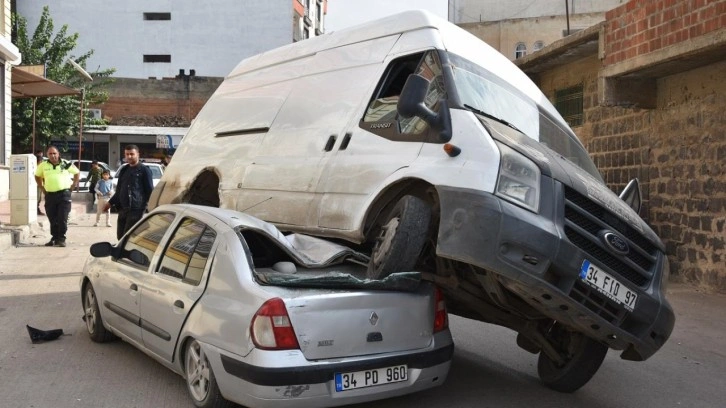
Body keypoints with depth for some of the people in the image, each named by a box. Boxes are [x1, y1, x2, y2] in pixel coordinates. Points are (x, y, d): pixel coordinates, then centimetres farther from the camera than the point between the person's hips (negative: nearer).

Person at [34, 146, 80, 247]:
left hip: (64, 194, -3)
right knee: (52, 219, 9)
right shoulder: (43, 166, 7)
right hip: (50, 195, 3)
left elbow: (77, 172, 14)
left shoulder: (66, 164, 2)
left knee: (62, 219, -6)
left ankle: (61, 239, 1)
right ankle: (54, 238, 19)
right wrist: (42, 188, 14)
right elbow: (37, 176, 23)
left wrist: (74, 185, 6)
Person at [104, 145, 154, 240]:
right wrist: (110, 202, 24)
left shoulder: (144, 170, -3)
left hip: (136, 209, -7)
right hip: (123, 208, 8)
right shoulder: (124, 170, 18)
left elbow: (149, 190, -7)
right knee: (120, 236, 10)